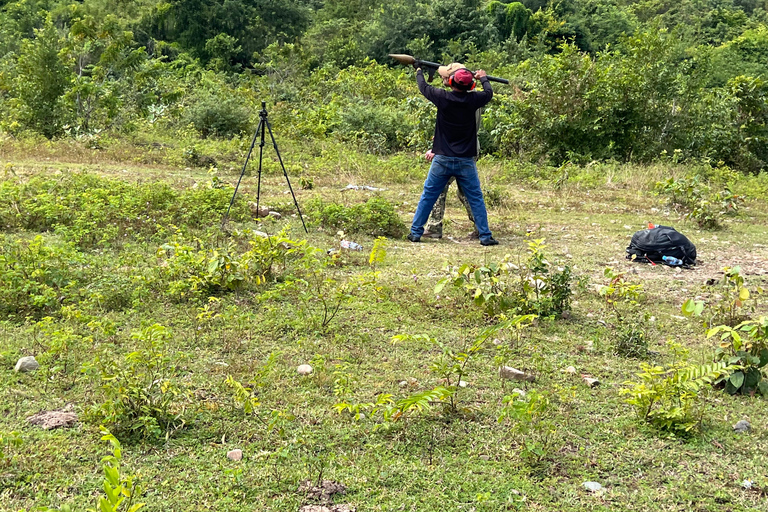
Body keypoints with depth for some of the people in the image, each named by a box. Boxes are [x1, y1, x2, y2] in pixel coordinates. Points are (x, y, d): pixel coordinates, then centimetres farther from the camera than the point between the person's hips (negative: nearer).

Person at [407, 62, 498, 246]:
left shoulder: (443, 97, -11)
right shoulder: (473, 100, -8)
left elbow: (424, 87, 8)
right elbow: (489, 93, 15)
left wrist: (419, 70, 28)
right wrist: (483, 78, 35)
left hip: (442, 159, 0)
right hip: (466, 160, 0)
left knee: (428, 196, 11)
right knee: (476, 198, 7)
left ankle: (415, 232, 15)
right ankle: (485, 236, 8)